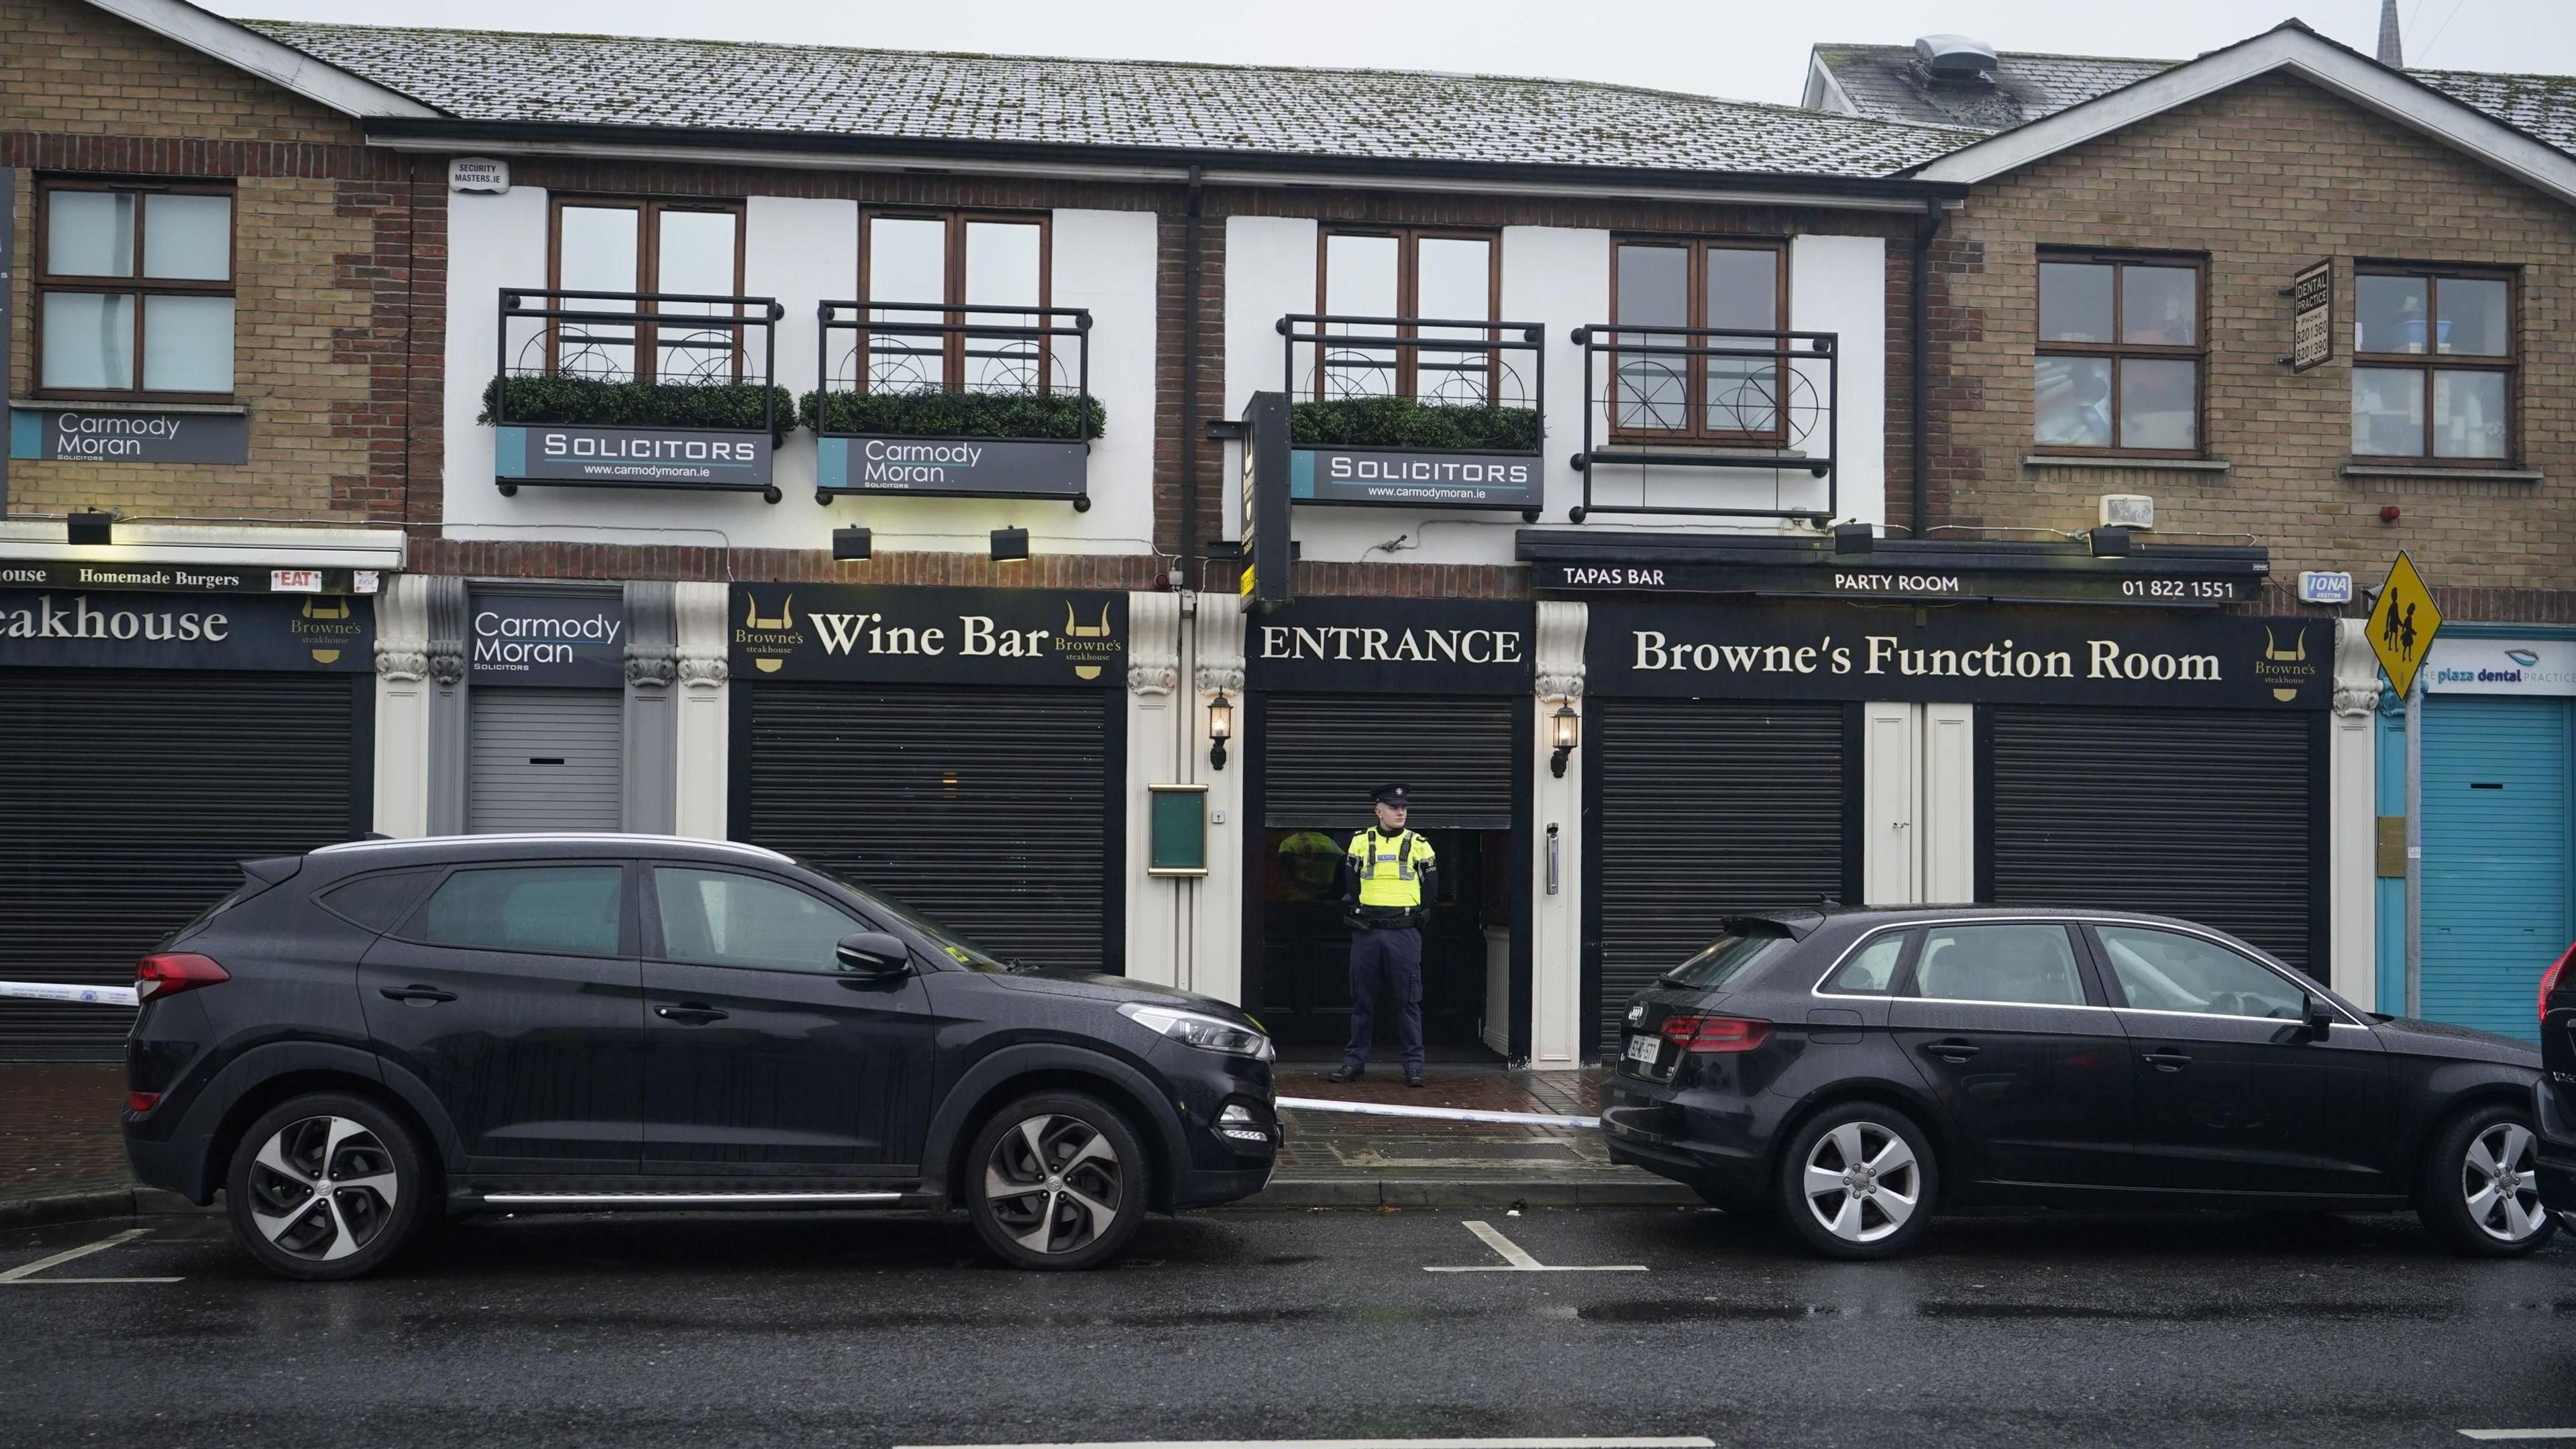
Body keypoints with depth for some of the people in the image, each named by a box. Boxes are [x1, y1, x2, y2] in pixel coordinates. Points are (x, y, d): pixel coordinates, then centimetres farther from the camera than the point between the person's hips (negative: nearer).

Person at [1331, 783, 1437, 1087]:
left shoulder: (1418, 845, 5)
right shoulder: (1360, 842, 7)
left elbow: (1431, 887, 11)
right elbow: (1348, 883, 14)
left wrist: (1418, 916, 5)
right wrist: (1353, 912, 5)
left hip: (1404, 933, -1)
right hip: (1366, 933, 1)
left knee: (1408, 1001, -1)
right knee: (1362, 999, 6)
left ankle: (1414, 1065, 4)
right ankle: (1354, 1062, 14)